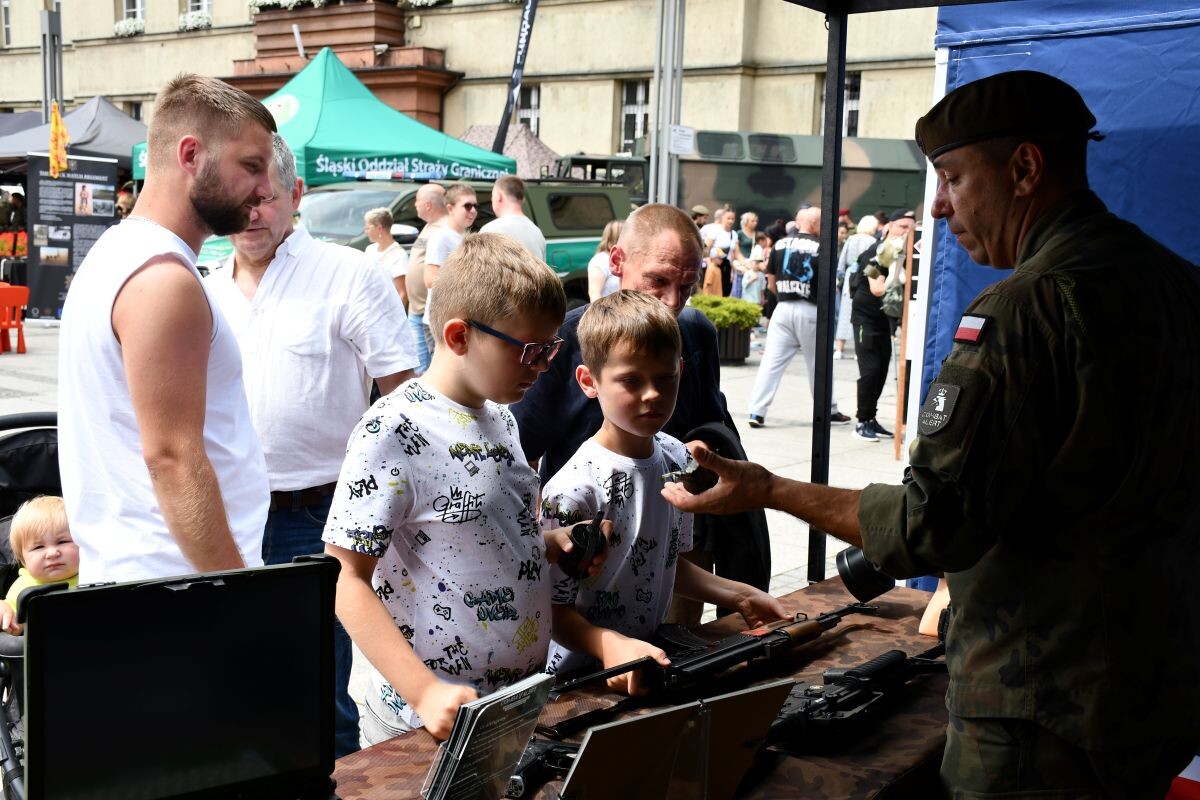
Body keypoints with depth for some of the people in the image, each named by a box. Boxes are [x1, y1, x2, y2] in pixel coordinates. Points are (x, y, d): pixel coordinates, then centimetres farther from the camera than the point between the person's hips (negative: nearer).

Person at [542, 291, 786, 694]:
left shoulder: (676, 458, 2)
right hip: (582, 678, -6)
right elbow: (556, 611, -15)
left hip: (653, 658, 6)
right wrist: (610, 645, -31)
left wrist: (740, 596, 12)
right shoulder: (573, 491, -21)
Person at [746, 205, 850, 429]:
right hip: (810, 310, -2)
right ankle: (829, 412, 24)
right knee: (818, 363, 11)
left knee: (771, 361, 1)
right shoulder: (821, 247, -6)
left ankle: (757, 412, -6)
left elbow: (771, 284, 8)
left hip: (783, 308, 3)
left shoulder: (779, 245, 4)